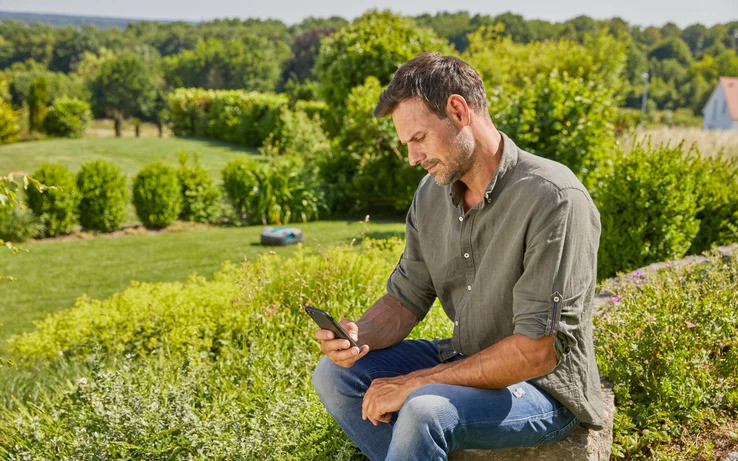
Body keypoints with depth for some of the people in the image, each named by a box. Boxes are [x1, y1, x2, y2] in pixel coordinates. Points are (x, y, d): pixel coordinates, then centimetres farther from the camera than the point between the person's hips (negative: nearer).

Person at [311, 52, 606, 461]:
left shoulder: (554, 198, -24)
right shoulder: (432, 193, 1)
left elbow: (538, 350, -27)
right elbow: (406, 297, 7)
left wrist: (416, 382, -24)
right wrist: (359, 335, -17)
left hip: (544, 388, -7)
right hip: (464, 363, 8)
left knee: (425, 410, -33)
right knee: (334, 374, -3)